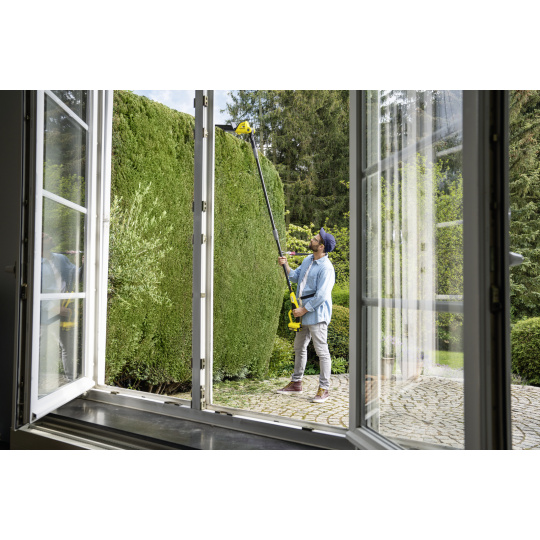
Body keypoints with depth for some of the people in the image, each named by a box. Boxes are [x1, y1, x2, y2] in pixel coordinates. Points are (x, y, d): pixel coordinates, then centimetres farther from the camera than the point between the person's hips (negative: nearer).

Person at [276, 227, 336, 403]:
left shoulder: (326, 268, -19)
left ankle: (324, 389, 5)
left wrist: (303, 309, -18)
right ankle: (296, 383, 29)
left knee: (322, 350, -4)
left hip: (317, 313, -10)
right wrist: (285, 266, 1)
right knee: (299, 347, 17)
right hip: (304, 311, 10)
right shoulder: (308, 260, 11)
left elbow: (321, 295, -23)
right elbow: (296, 277, 17)